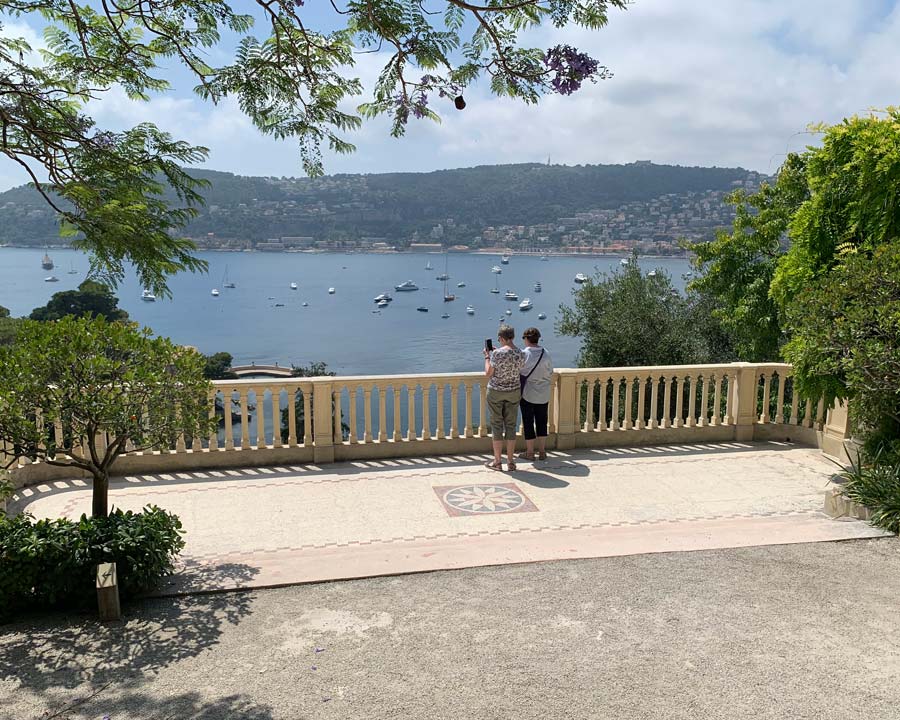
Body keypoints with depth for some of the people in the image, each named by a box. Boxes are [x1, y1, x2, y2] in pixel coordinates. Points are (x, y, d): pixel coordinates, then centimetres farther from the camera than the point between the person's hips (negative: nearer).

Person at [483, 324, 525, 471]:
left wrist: (487, 357, 4)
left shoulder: (497, 353, -18)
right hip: (513, 392, 4)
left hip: (496, 392, -4)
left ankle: (497, 461, 11)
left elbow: (488, 374, -11)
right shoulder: (521, 354, -4)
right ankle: (510, 461, 14)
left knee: (496, 425, 6)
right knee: (511, 426, 10)